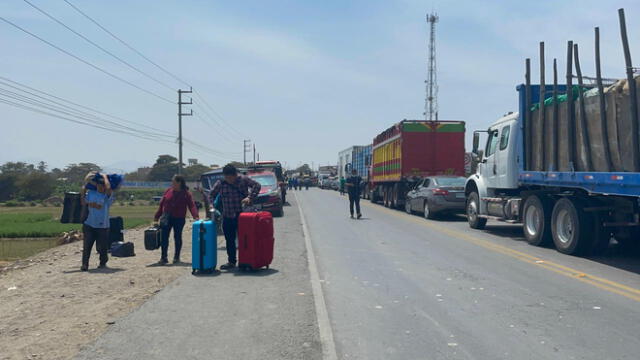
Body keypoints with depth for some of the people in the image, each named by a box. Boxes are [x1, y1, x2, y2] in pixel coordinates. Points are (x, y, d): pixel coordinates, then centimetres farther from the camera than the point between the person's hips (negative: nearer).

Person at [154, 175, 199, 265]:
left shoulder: (186, 194, -5)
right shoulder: (168, 191, 5)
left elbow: (191, 205, -13)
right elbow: (162, 204, 10)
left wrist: (196, 216, -27)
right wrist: (157, 216, 10)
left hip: (179, 219, -3)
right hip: (167, 218, 3)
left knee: (177, 237, 8)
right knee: (164, 237, -3)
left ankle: (176, 257, 22)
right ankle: (164, 258, 3)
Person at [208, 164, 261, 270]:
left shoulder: (243, 180, -4)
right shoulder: (220, 183, 3)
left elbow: (257, 185, -8)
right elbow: (211, 194, 12)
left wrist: (250, 197, -20)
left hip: (242, 215, -3)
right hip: (227, 217, 3)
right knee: (229, 240, 9)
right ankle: (231, 261, 19)